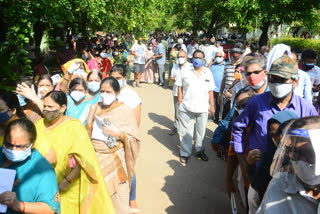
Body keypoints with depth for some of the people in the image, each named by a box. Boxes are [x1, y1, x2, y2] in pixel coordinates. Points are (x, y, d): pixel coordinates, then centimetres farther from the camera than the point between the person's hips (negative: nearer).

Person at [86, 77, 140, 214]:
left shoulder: (125, 110, -6)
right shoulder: (95, 108, 7)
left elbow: (134, 138, -7)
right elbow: (88, 132, 16)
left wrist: (117, 134, -19)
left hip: (115, 159, -3)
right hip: (96, 158, 4)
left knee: (117, 196, 3)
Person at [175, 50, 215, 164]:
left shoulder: (208, 73, 6)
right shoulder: (185, 71, 1)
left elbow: (210, 91, 8)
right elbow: (180, 88, 3)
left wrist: (212, 105, 7)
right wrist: (180, 103, -3)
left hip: (203, 107, 2)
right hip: (186, 107, -1)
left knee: (201, 131, 13)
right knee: (186, 131, 6)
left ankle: (200, 150, 33)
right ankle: (185, 153, 21)